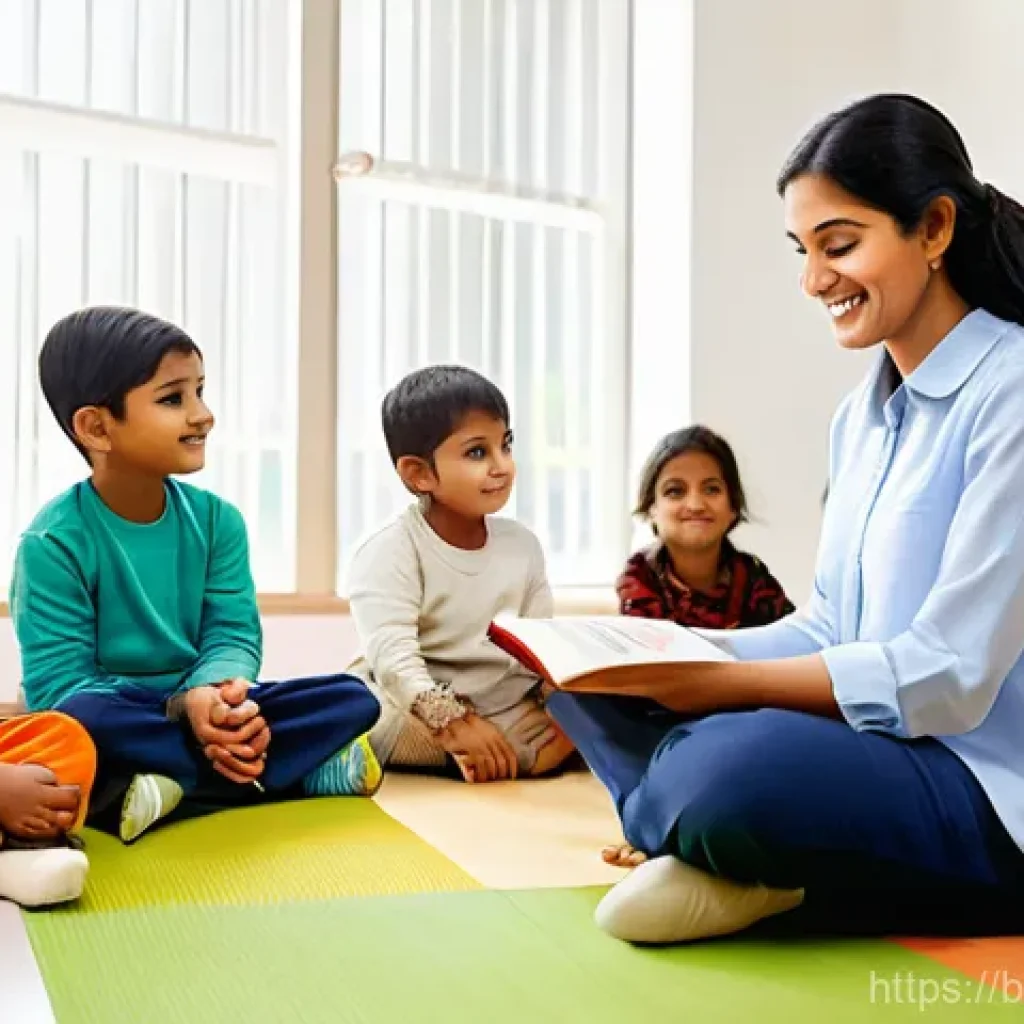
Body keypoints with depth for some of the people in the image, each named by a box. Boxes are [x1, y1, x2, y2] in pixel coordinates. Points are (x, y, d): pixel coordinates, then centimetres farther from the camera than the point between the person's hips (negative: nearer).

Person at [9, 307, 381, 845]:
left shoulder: (216, 518, 1)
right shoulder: (54, 541, -13)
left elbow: (234, 635, -3)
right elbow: (57, 684, -18)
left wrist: (217, 692, -28)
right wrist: (182, 705, -30)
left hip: (205, 714, 4)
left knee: (353, 699, -12)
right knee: (82, 719, -39)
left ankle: (176, 787, -22)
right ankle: (297, 770, -24)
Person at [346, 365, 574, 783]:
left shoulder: (522, 544, 6)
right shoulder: (390, 552, -12)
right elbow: (393, 657, -24)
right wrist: (453, 723, -35)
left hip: (510, 713, 5)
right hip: (418, 715, -4)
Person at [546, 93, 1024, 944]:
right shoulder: (863, 414, 11)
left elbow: (947, 676, -19)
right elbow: (829, 629, 11)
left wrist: (723, 682, -21)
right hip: (870, 750, 8)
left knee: (739, 764, -36)